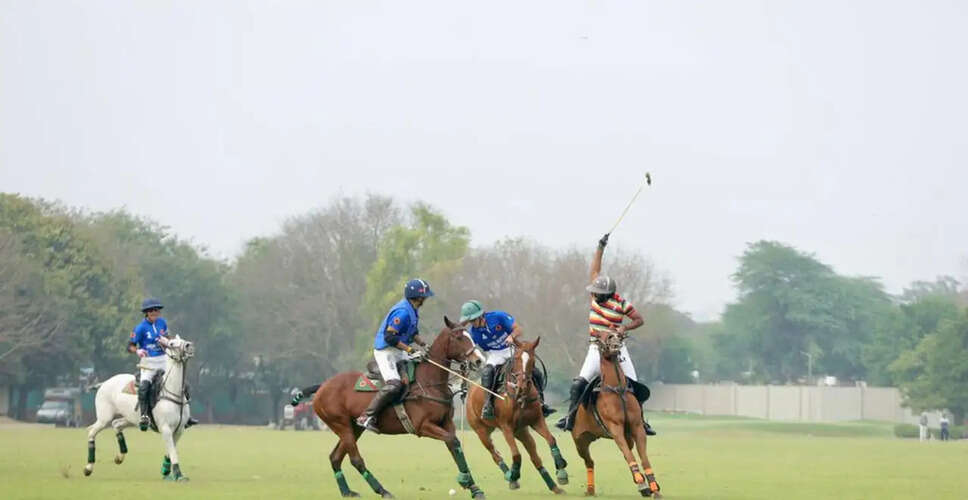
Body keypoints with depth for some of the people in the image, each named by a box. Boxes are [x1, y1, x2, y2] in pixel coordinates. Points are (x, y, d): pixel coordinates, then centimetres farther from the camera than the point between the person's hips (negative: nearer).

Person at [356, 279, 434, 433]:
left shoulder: (412, 310, 10)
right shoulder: (402, 312, -22)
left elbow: (413, 333, 22)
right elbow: (389, 337, -26)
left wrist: (423, 345, 5)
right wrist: (410, 348, -24)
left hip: (398, 352, 11)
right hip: (385, 351, -11)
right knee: (394, 384, -26)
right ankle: (366, 417, -25)